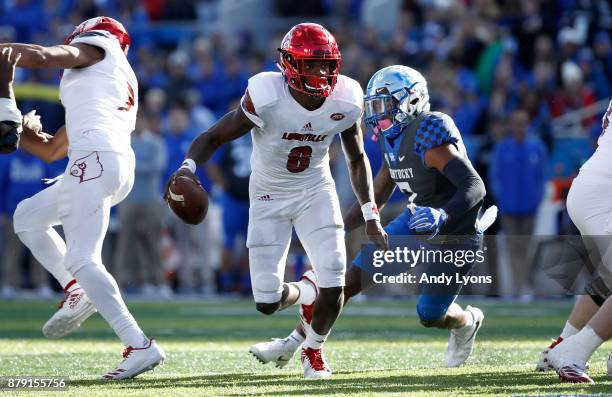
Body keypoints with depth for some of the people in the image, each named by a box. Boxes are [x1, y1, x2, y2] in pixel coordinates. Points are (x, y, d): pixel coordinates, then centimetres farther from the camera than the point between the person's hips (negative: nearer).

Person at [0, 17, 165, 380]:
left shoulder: (99, 45, 14)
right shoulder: (120, 88, 35)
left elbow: (42, 57, -6)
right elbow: (50, 150, 36)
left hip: (95, 156, -9)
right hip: (120, 166, 9)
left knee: (81, 259, -14)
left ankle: (140, 346, -24)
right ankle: (78, 292, 9)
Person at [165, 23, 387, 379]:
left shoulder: (345, 102, -16)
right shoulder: (266, 97, -28)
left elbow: (357, 159, 2)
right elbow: (214, 136, -19)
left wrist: (371, 217, 1)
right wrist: (188, 167, -40)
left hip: (316, 190, 2)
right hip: (270, 195, -2)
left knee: (333, 284, -13)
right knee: (267, 302, -6)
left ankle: (314, 349, 19)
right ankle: (305, 293, 33)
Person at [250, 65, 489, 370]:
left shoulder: (430, 135, -27)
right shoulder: (394, 142, 2)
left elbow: (475, 187, -32)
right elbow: (375, 199, 14)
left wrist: (442, 216, -46)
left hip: (452, 235, -8)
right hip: (415, 221, 8)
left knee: (430, 316, 1)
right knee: (353, 277, -2)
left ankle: (468, 321, 38)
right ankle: (293, 344, 3)